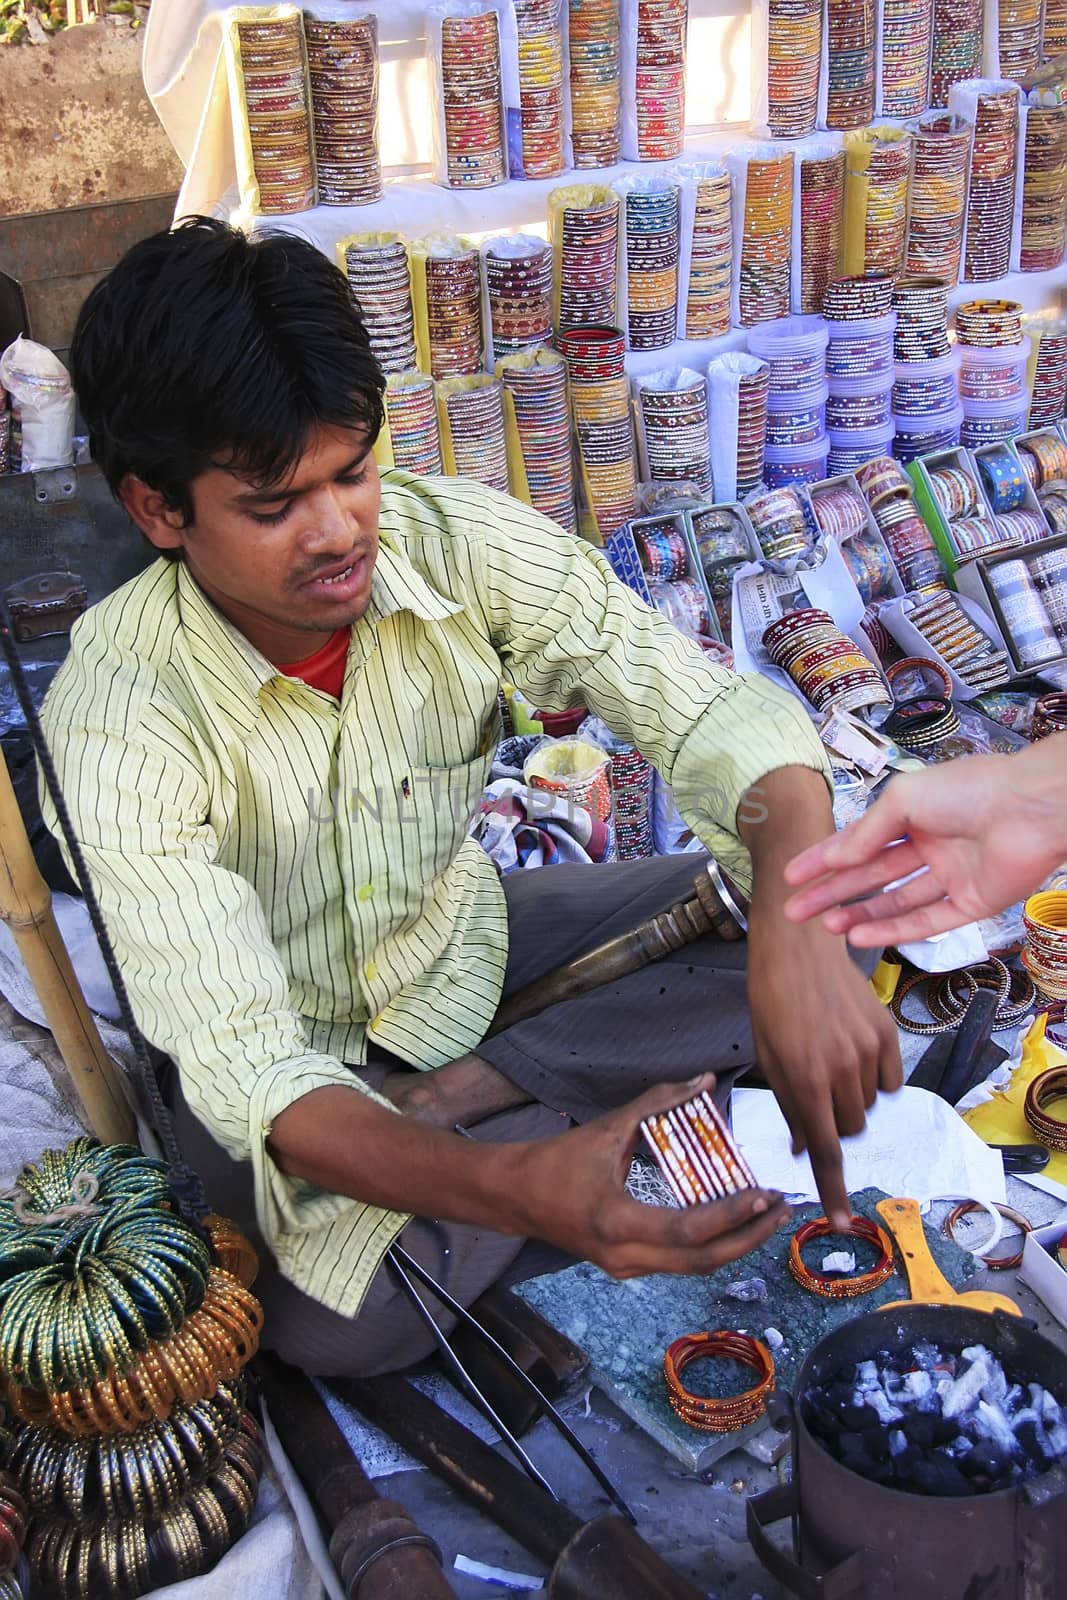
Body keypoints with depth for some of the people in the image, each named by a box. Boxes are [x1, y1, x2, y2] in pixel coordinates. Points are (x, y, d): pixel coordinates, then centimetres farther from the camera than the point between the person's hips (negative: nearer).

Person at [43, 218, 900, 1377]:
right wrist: (512, 1187, -54)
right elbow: (248, 1068, -36)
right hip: (292, 1040, -3)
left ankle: (450, 1094, -13)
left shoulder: (457, 538, -21)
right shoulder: (116, 717, -30)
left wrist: (796, 927, -48)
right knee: (337, 1322, -32)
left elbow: (718, 713, -26)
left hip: (461, 936, 4)